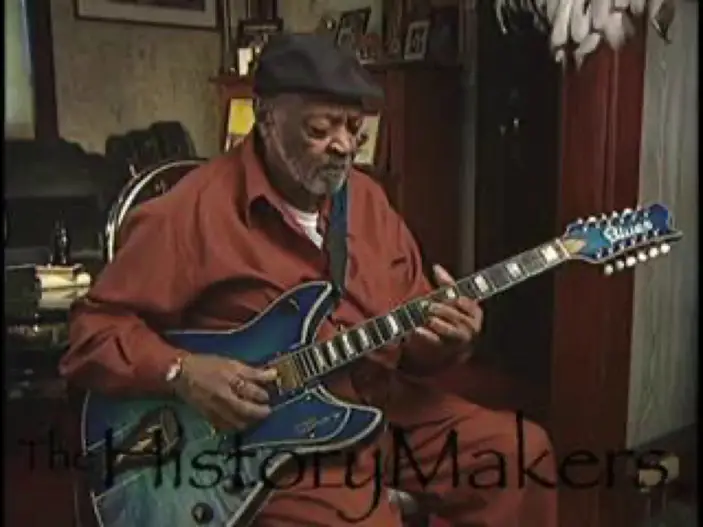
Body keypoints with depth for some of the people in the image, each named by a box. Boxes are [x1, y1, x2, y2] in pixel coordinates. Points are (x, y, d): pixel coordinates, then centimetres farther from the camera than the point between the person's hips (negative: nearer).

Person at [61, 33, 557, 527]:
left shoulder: (368, 199, 7)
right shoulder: (195, 211, -13)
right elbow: (93, 328, -8)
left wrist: (442, 337, -11)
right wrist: (182, 372, -24)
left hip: (385, 405, 7)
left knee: (523, 452, 1)